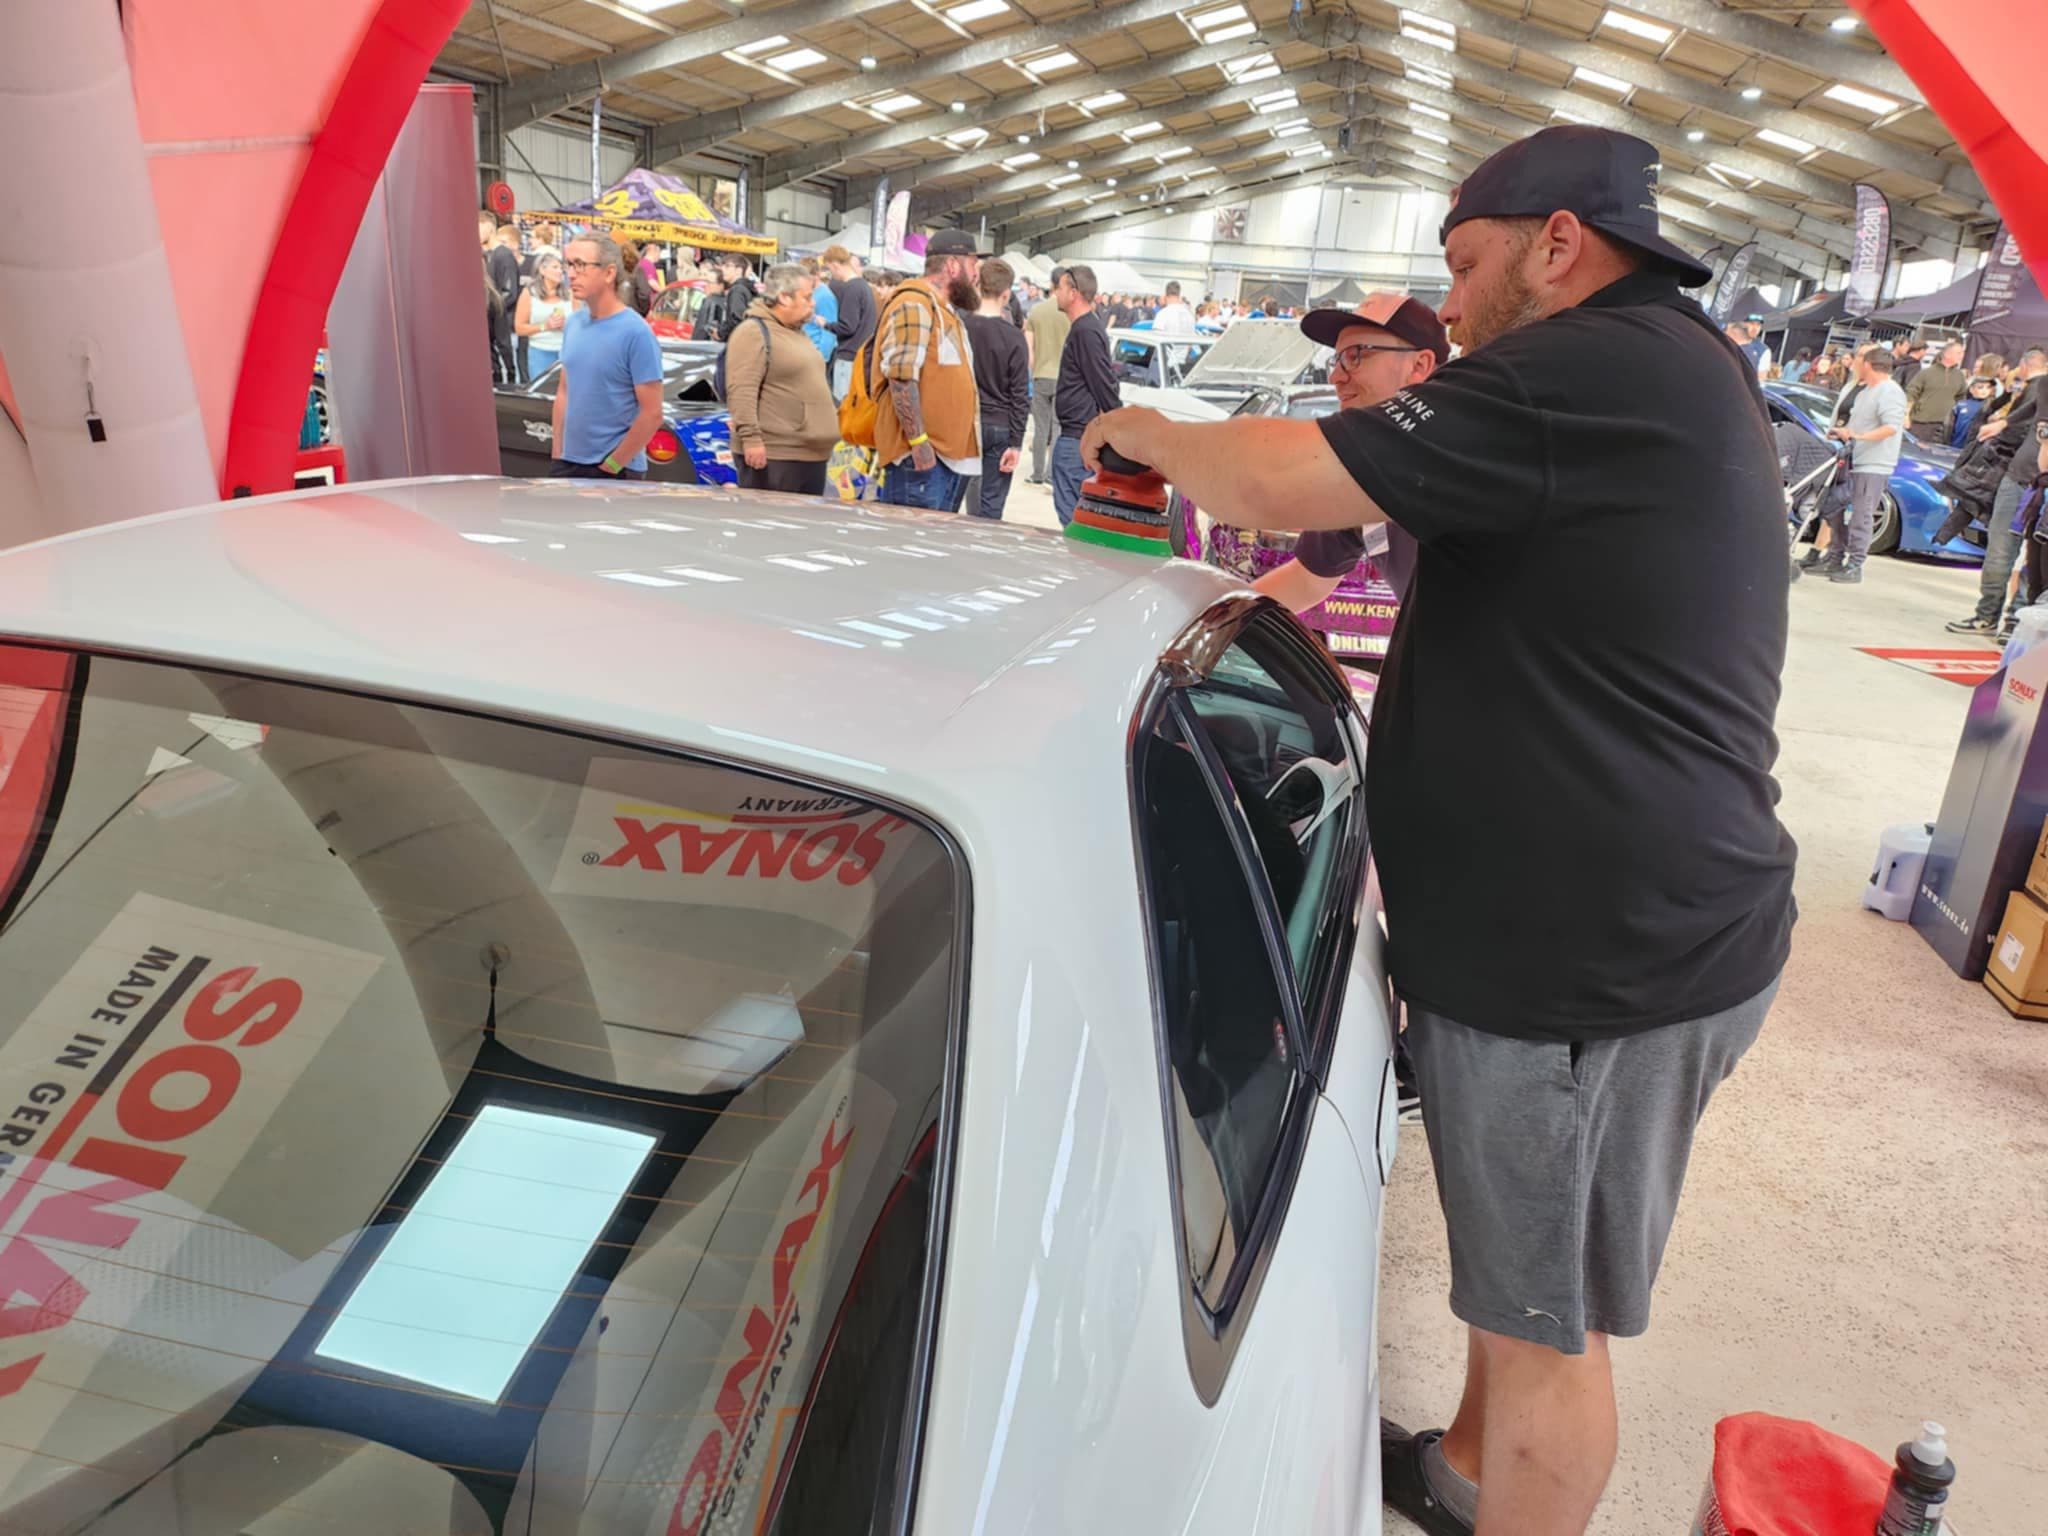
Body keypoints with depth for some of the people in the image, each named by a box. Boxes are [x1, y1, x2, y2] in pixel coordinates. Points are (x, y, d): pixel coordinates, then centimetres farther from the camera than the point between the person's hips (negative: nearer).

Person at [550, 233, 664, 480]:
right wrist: (557, 454, 8)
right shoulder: (573, 323, 5)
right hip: (568, 464, 6)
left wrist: (611, 465, -12)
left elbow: (652, 414, -15)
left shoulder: (636, 333, -14)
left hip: (617, 472, -6)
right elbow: (564, 391, 13)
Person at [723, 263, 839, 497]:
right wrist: (750, 438, -25)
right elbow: (741, 392, -19)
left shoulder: (800, 332, 20)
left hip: (813, 455, 10)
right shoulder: (754, 333, -10)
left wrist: (833, 413, 25)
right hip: (773, 456, -9)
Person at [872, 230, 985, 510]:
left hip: (950, 454, 10)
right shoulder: (914, 304, -10)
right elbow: (902, 378, -19)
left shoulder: (945, 309, 21)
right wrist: (919, 442, -22)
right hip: (920, 455, -10)